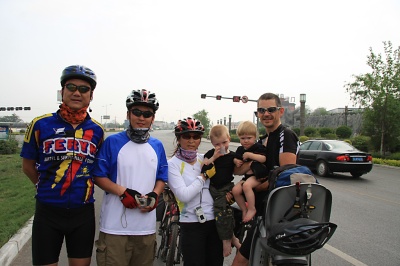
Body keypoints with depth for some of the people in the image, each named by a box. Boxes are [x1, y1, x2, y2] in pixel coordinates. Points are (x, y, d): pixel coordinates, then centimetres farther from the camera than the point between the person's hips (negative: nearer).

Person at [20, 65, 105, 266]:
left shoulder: (97, 130, 0)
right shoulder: (40, 124, -5)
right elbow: (28, 166, 6)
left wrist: (81, 186, 5)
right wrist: (48, 187, 10)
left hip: (83, 212, 2)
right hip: (48, 212, -1)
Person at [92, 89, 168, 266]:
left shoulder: (157, 146, 10)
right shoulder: (112, 142, -2)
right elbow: (99, 176, -2)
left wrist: (154, 195, -5)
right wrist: (123, 191, -17)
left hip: (146, 226, 4)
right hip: (115, 226, -3)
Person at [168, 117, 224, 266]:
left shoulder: (205, 159, 7)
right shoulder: (173, 164, -6)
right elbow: (184, 195, -18)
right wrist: (205, 175, -13)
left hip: (215, 220, 5)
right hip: (192, 224, -4)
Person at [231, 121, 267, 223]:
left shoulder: (258, 147, -6)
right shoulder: (240, 149, 13)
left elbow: (263, 159, -20)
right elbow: (236, 158, 29)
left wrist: (249, 155, -21)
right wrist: (236, 161, 4)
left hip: (258, 175, -7)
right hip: (246, 176, 7)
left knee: (247, 185, -33)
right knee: (235, 190, -13)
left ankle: (252, 209, -19)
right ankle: (244, 210, 6)